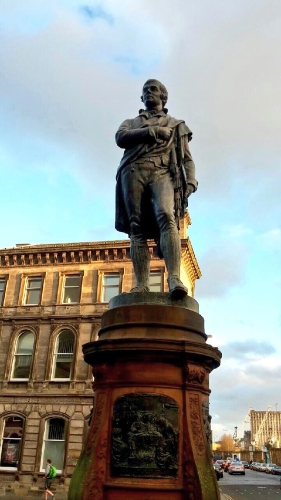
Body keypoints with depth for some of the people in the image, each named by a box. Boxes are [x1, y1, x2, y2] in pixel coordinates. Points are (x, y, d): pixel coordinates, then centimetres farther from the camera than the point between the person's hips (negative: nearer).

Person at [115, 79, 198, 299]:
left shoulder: (176, 124, 30)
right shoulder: (131, 122, 33)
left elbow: (187, 158, 18)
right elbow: (120, 138, 9)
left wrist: (191, 180, -1)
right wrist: (151, 131, 0)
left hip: (163, 172, -1)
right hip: (134, 172, 2)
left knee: (167, 218, -27)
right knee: (137, 228, -13)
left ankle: (174, 278, -39)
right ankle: (142, 284, -21)